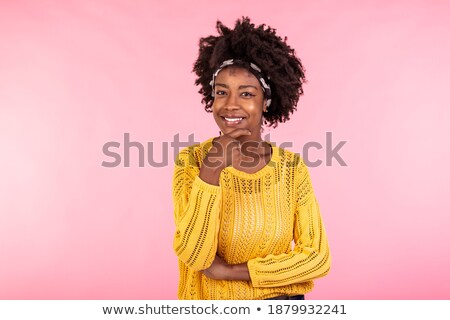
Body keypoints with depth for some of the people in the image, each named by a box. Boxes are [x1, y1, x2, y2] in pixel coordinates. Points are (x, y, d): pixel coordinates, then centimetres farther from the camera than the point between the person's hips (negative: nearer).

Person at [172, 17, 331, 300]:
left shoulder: (292, 167, -2)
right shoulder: (192, 160, -5)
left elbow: (317, 257, -5)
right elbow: (194, 256, -14)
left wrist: (231, 271, -11)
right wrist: (212, 168, -21)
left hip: (280, 299, 1)